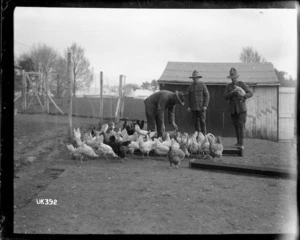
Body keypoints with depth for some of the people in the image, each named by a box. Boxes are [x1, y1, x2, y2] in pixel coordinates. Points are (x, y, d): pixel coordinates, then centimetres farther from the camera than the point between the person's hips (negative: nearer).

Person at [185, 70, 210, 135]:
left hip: (201, 107, -3)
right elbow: (188, 97, 10)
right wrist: (188, 106, -2)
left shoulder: (202, 85, 2)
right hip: (193, 108, 3)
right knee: (196, 122, 3)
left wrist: (205, 106, -10)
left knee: (202, 121, -7)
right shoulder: (190, 87, 10)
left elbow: (207, 95, -1)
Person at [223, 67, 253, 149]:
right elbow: (225, 96, -6)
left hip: (241, 108, -3)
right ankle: (238, 142, 20)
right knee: (236, 126, 8)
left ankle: (241, 144, -12)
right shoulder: (228, 86, 6)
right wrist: (233, 92, -21)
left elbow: (251, 93, -6)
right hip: (233, 109, 3)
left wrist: (244, 96, -24)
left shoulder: (242, 84, -1)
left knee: (241, 125, -11)